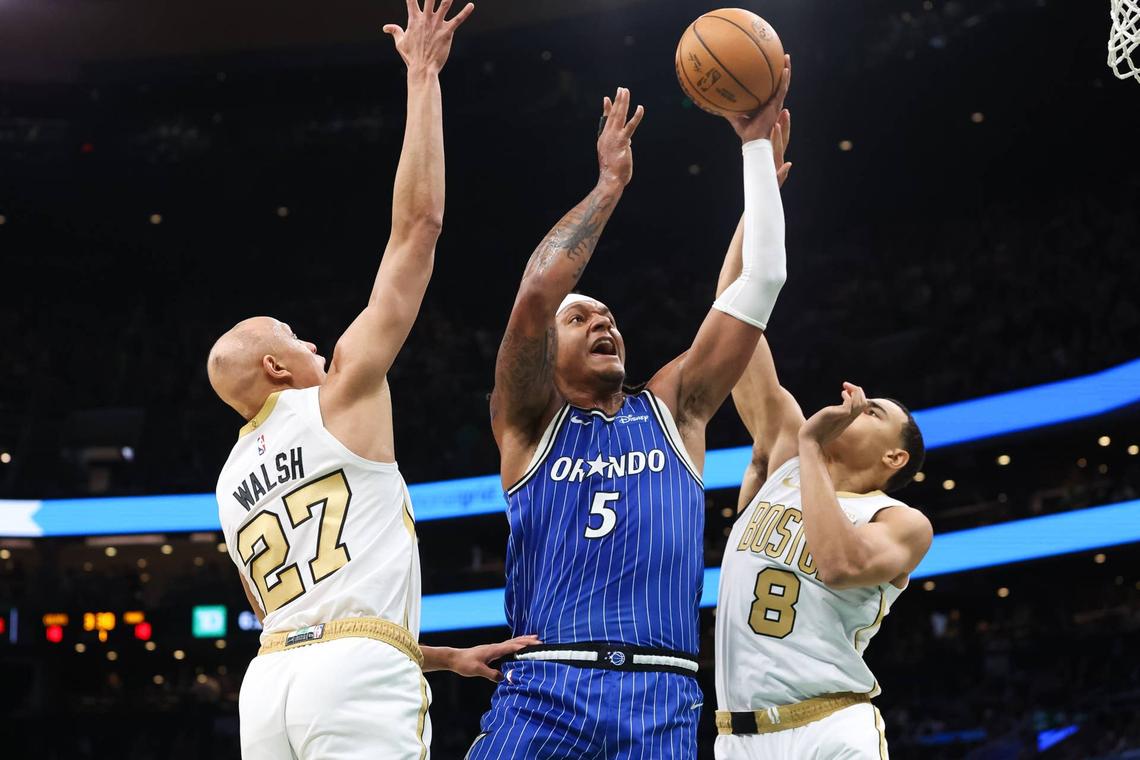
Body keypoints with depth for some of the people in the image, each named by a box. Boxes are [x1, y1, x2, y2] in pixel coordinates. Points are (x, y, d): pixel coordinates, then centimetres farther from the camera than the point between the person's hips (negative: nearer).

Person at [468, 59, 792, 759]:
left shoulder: (673, 409, 18)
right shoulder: (529, 424, 12)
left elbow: (761, 278, 14)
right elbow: (536, 292, -6)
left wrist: (758, 140, 12)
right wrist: (610, 182, 1)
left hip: (661, 703, 2)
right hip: (544, 691, -2)